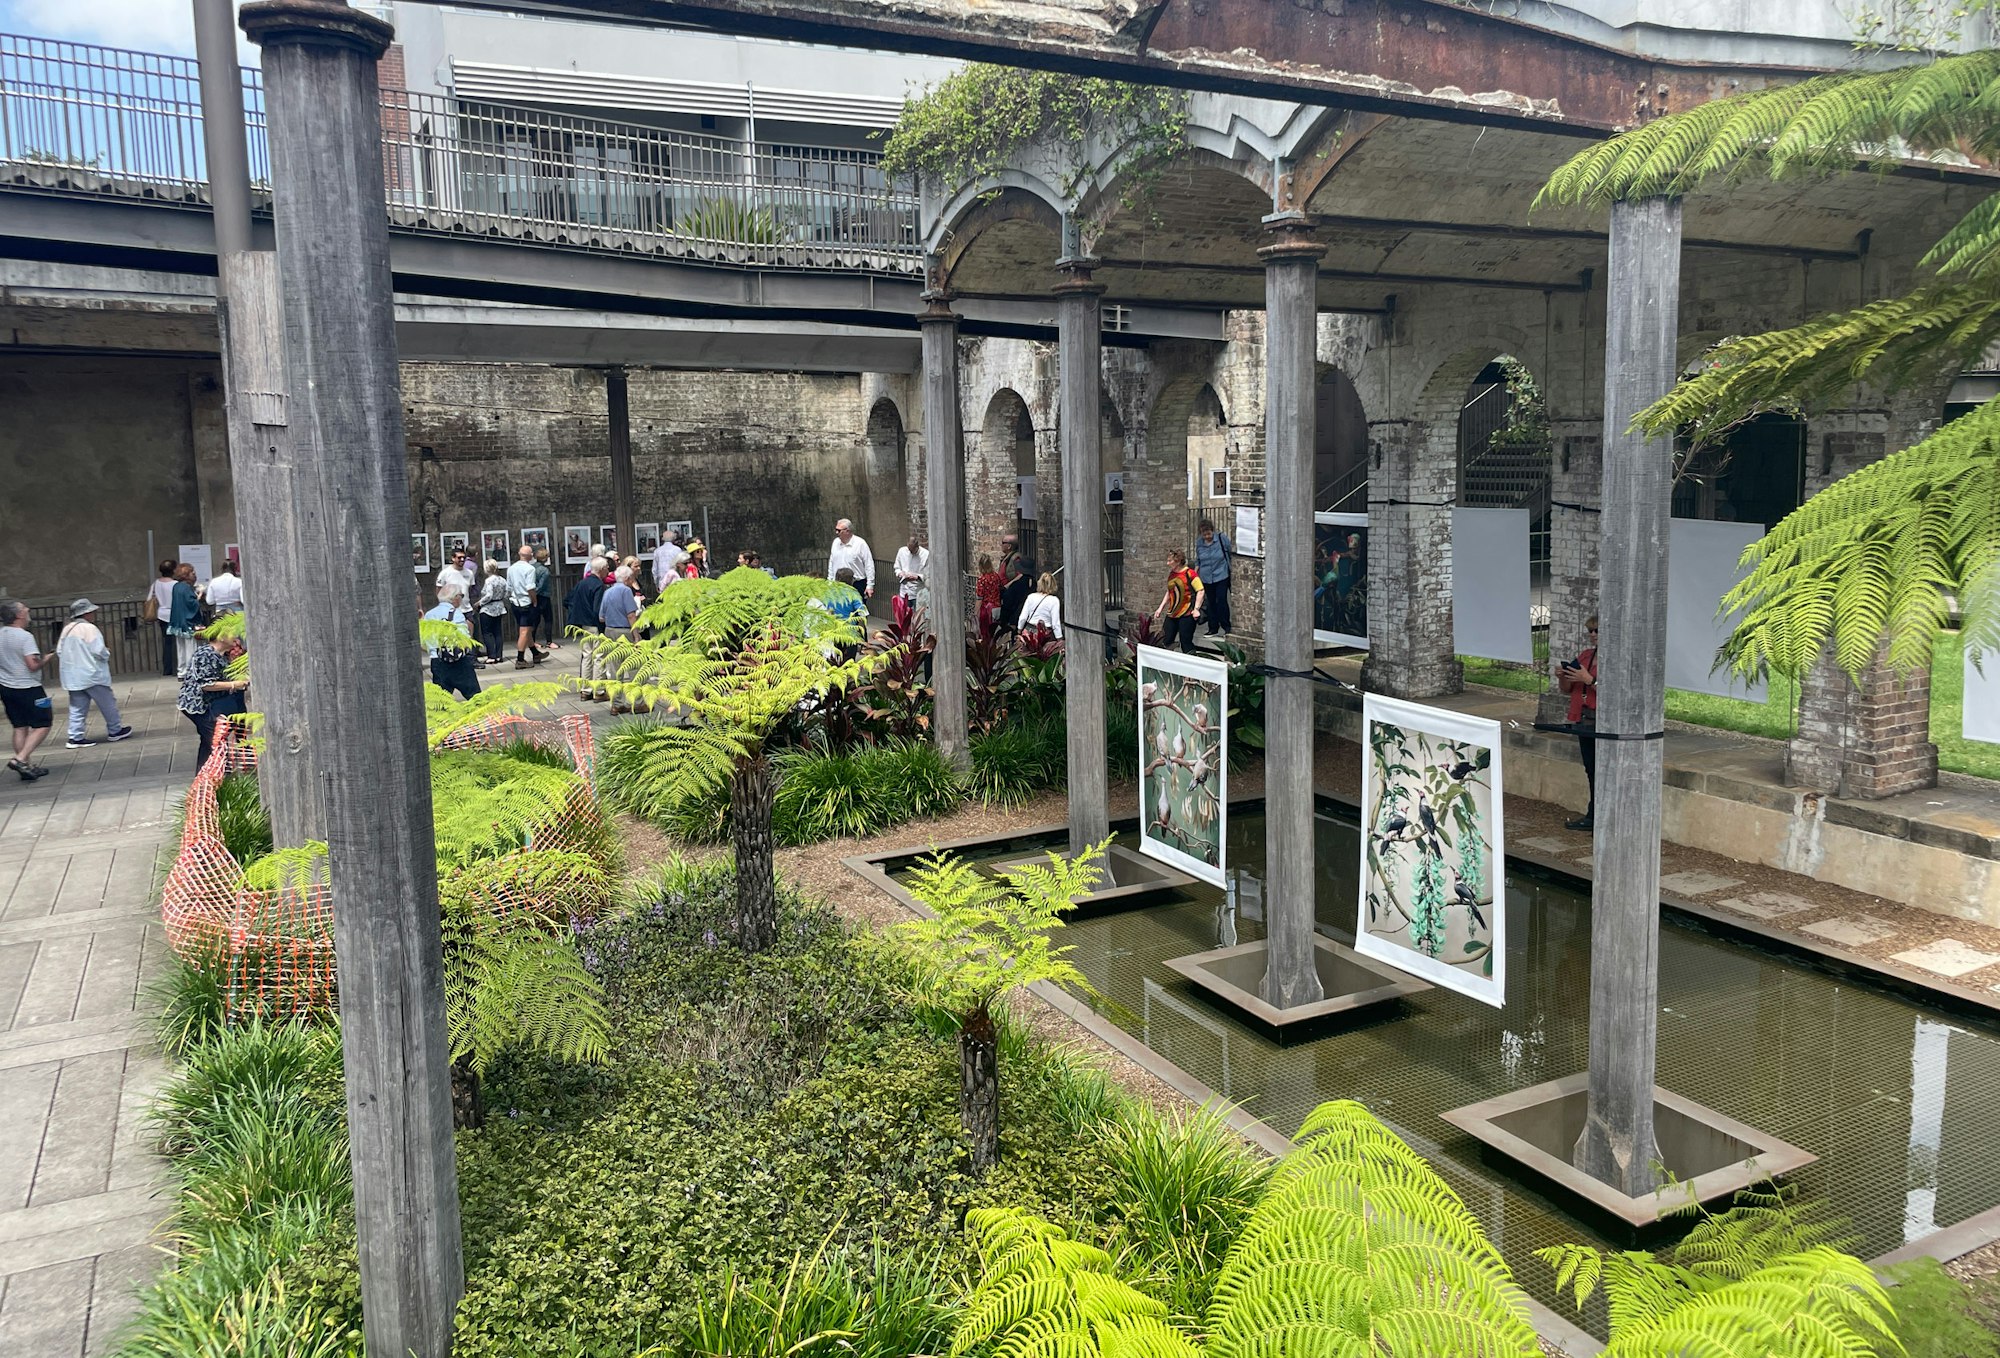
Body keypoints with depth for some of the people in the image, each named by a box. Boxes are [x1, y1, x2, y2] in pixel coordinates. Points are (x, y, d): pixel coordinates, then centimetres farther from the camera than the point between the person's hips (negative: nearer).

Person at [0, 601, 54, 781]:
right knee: (43, 725, 1)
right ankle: (20, 759, -11)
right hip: (27, 688, -8)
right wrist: (44, 659, -2)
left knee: (20, 727, 12)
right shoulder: (25, 636, -17)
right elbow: (33, 665, -21)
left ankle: (28, 766, 13)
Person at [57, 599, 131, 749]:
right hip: (92, 675, -7)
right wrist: (107, 654, 0)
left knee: (77, 708, 8)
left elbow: (59, 652, 9)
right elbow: (99, 651, -20)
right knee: (107, 703, 8)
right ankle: (115, 731, 17)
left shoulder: (67, 630, 8)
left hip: (72, 676, 7)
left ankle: (76, 737, 5)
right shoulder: (89, 628, -14)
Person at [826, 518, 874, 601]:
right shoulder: (836, 542, 9)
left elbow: (869, 566, -6)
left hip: (857, 585, -4)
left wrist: (870, 586, -9)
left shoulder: (860, 543, -6)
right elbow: (831, 563, 19)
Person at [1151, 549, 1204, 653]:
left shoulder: (1189, 574, -12)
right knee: (1166, 642, 4)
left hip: (1186, 614, -7)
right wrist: (1160, 608, 16)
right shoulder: (1171, 574, 10)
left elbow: (1200, 591, -13)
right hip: (1172, 614, 7)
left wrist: (1196, 609, -18)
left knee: (1186, 643, -4)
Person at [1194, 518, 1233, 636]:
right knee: (1210, 603, 10)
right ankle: (1213, 628, 19)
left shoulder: (1222, 538, -7)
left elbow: (1231, 549, 5)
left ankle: (1226, 626, 4)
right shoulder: (1199, 543, 4)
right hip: (1206, 578, 4)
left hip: (1221, 576, -4)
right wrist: (1195, 573, 5)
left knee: (1221, 600, -9)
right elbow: (1197, 560, 14)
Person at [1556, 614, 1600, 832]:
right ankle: (1593, 817, 19)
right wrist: (1562, 677, -2)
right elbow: (1568, 690, 17)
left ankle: (1595, 817, 1)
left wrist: (1590, 680, -24)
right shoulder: (1584, 655, 12)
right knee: (1591, 773, 13)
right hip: (1584, 722, 7)